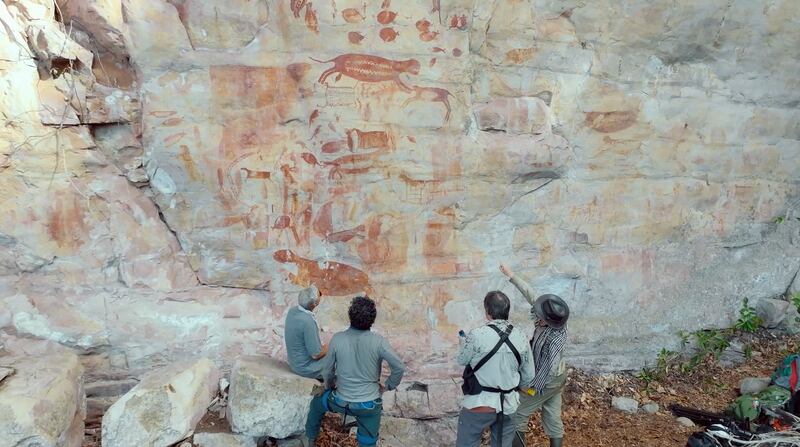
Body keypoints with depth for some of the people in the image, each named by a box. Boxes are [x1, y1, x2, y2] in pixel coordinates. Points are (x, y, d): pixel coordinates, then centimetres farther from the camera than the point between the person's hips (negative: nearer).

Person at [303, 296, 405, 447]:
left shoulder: (337, 339, -16)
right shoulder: (378, 341, -19)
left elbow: (328, 370, -4)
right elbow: (399, 367, -20)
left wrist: (329, 385, 17)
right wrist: (388, 386, -1)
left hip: (341, 402, 1)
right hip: (370, 406, -1)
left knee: (317, 403, 32)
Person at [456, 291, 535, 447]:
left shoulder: (477, 336, -20)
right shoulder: (521, 337, -5)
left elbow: (461, 360, -1)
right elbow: (529, 376, 5)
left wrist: (463, 341, 19)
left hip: (479, 404, -4)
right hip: (508, 405, 4)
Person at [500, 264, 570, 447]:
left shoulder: (553, 340, -36)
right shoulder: (553, 318, -15)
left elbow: (550, 370, -29)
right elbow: (530, 294, -10)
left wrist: (534, 387, -16)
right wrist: (511, 276, -8)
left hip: (546, 382, -8)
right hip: (557, 378, 8)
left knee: (518, 413, 11)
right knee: (553, 417, 18)